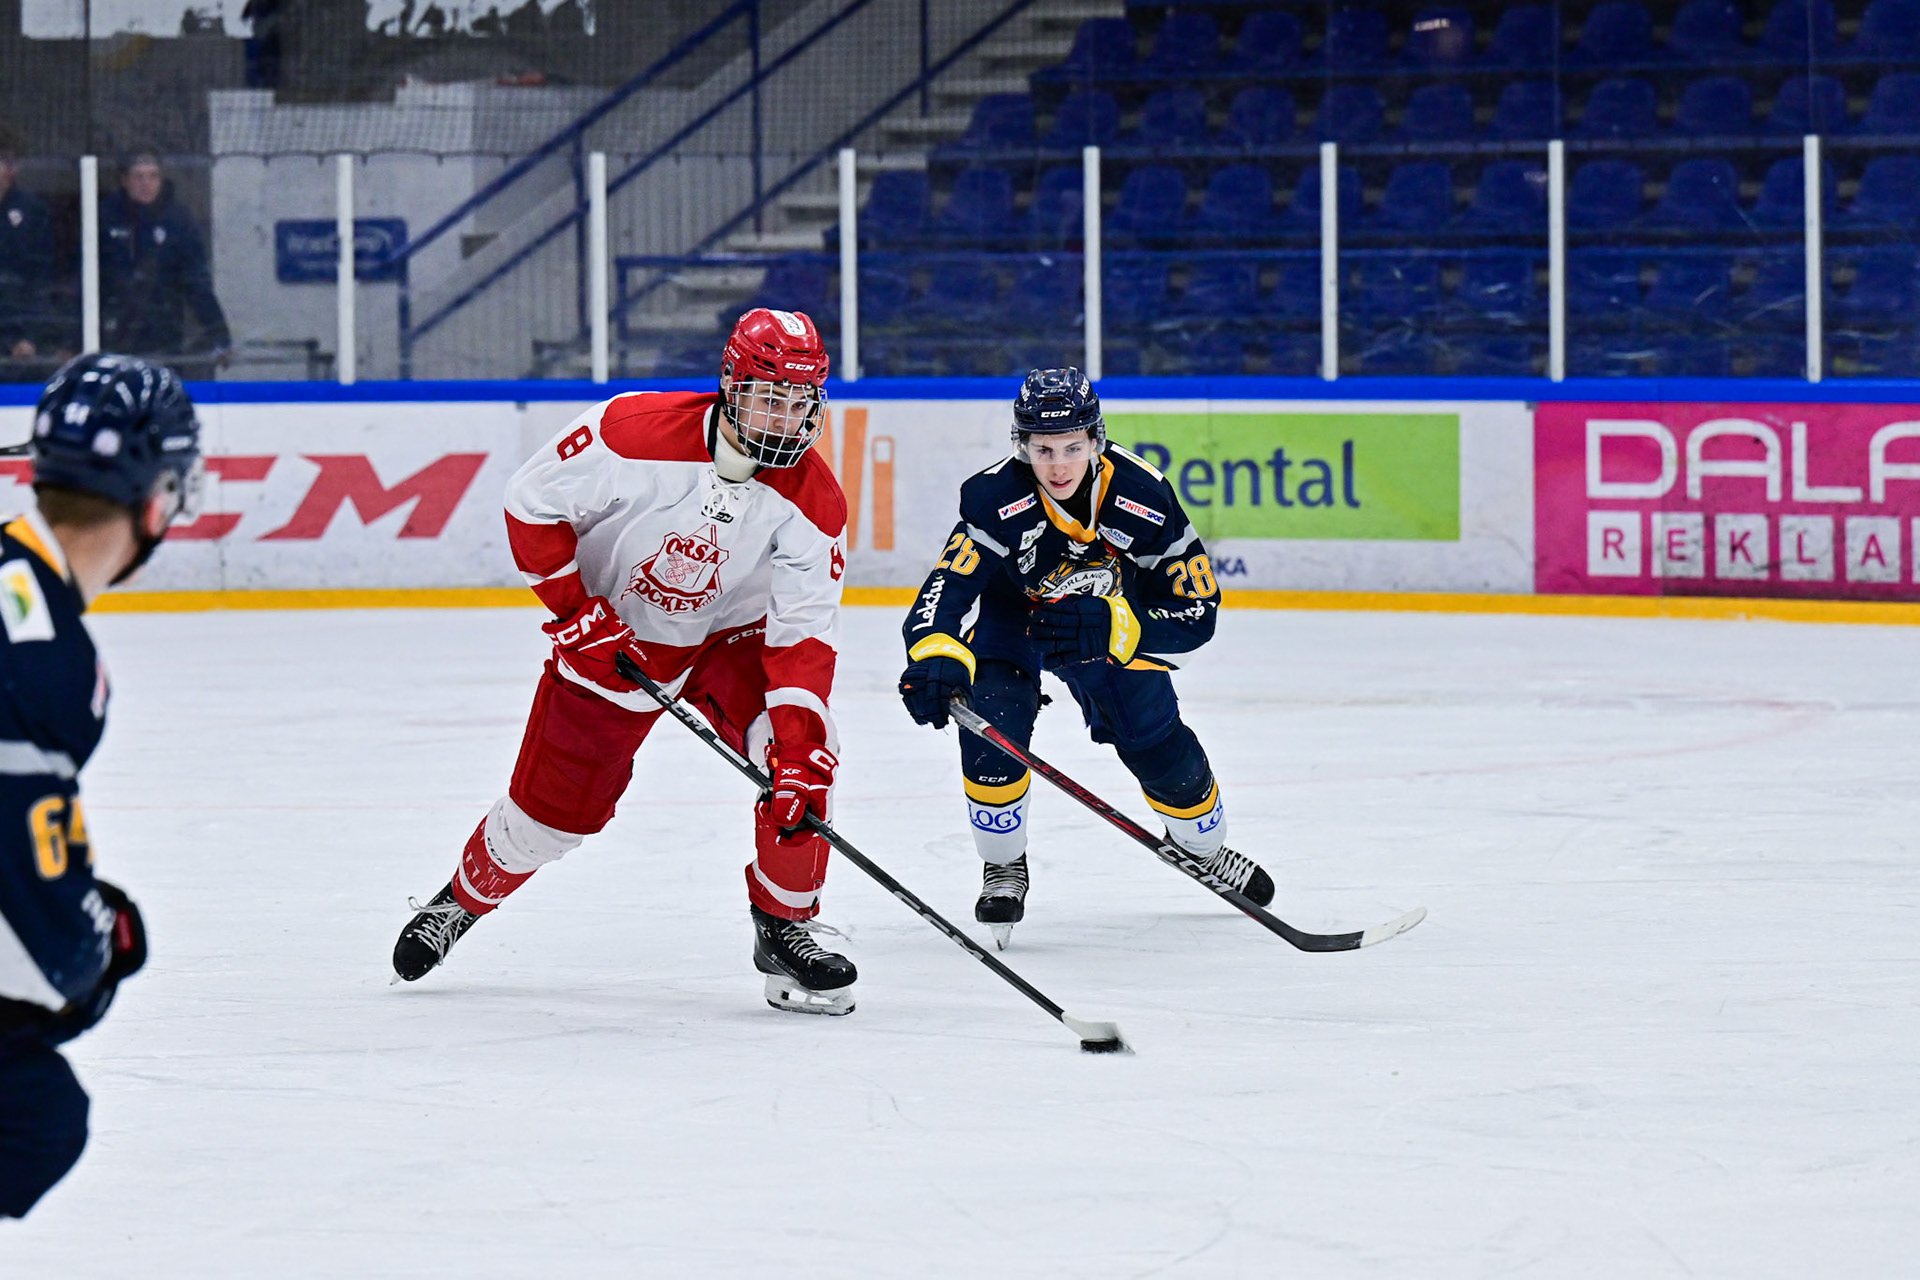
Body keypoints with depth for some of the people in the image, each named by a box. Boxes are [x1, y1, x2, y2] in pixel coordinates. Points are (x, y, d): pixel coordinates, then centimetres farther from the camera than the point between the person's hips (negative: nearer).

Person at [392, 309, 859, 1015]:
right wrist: (576, 611, -20)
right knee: (551, 808, 1)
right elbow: (531, 502, -16)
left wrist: (797, 753, -35)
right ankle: (463, 898, 33)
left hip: (733, 634, 2)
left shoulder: (813, 500, -22)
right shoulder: (634, 430, -29)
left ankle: (783, 928, -5)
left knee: (803, 752, -23)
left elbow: (804, 637, -23)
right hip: (613, 634, -2)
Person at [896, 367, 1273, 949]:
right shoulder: (996, 498, -36)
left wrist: (1110, 627, -41)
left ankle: (1207, 851, 35)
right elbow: (945, 592, -45)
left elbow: (1196, 612, -24)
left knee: (1158, 743, 2)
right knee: (991, 723, -25)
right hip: (1010, 618, -2)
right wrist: (936, 657, -67)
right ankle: (1003, 870, -1)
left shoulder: (1144, 497, -30)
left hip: (1113, 623, 2)